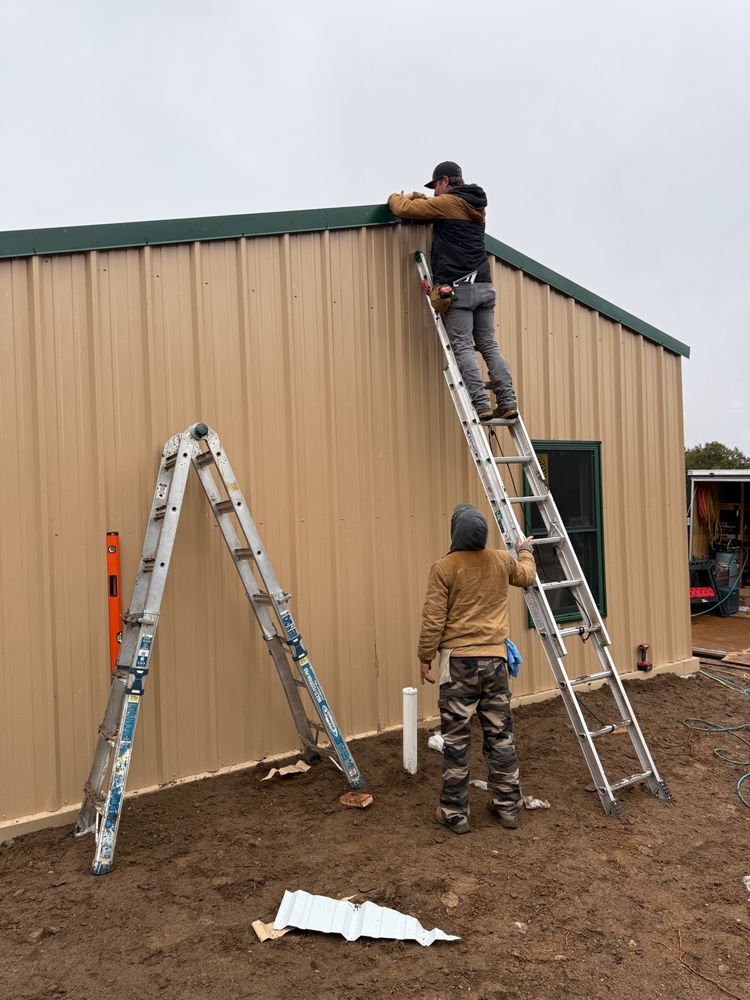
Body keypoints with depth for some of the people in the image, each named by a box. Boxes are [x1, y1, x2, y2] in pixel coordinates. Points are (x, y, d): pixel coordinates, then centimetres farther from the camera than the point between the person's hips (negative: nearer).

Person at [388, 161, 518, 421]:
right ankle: (508, 401, 1)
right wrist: (421, 198, 34)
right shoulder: (476, 206, 21)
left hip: (458, 288, -7)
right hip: (484, 286, 7)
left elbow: (403, 209, 2)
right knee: (489, 346, 8)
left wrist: (396, 197, 23)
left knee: (462, 348, -7)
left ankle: (481, 404, -14)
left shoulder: (448, 202, -2)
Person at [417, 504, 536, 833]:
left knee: (456, 739, 4)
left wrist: (425, 656, 1)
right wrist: (525, 551, 46)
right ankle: (507, 807, 23)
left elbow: (433, 619, -11)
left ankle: (455, 813, 11)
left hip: (458, 660, -4)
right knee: (500, 735, 13)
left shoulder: (444, 567, -11)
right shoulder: (502, 561, 3)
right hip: (494, 658, 4)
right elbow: (527, 576, 26)